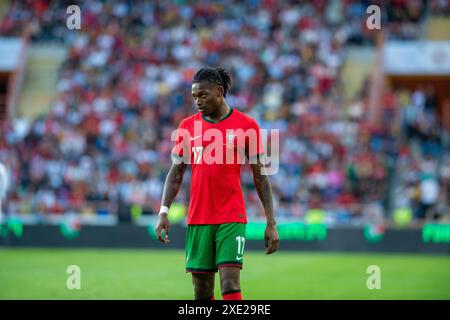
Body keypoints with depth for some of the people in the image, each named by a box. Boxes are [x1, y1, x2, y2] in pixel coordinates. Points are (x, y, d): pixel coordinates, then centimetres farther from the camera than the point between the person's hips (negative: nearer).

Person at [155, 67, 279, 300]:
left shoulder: (246, 126, 0)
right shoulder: (188, 126, 8)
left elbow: (260, 175, 3)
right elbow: (176, 172, 12)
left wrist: (271, 222, -1)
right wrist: (163, 212, -1)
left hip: (232, 218, -3)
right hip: (198, 218, 3)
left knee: (230, 285, -14)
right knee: (201, 290, 5)